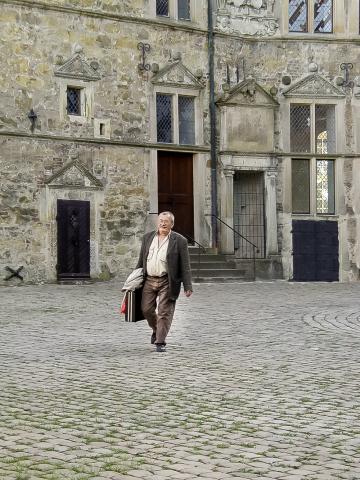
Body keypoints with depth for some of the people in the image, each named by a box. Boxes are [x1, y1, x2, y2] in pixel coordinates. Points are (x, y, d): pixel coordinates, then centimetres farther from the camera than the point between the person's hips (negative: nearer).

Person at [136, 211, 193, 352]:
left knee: (164, 313, -4)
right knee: (146, 309, 7)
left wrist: (187, 286, -9)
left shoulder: (179, 241, -3)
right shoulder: (148, 237, 9)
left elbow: (185, 266, -4)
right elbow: (141, 260, 16)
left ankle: (160, 342, 3)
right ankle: (156, 330, 34)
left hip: (167, 282, -4)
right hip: (149, 280, 4)